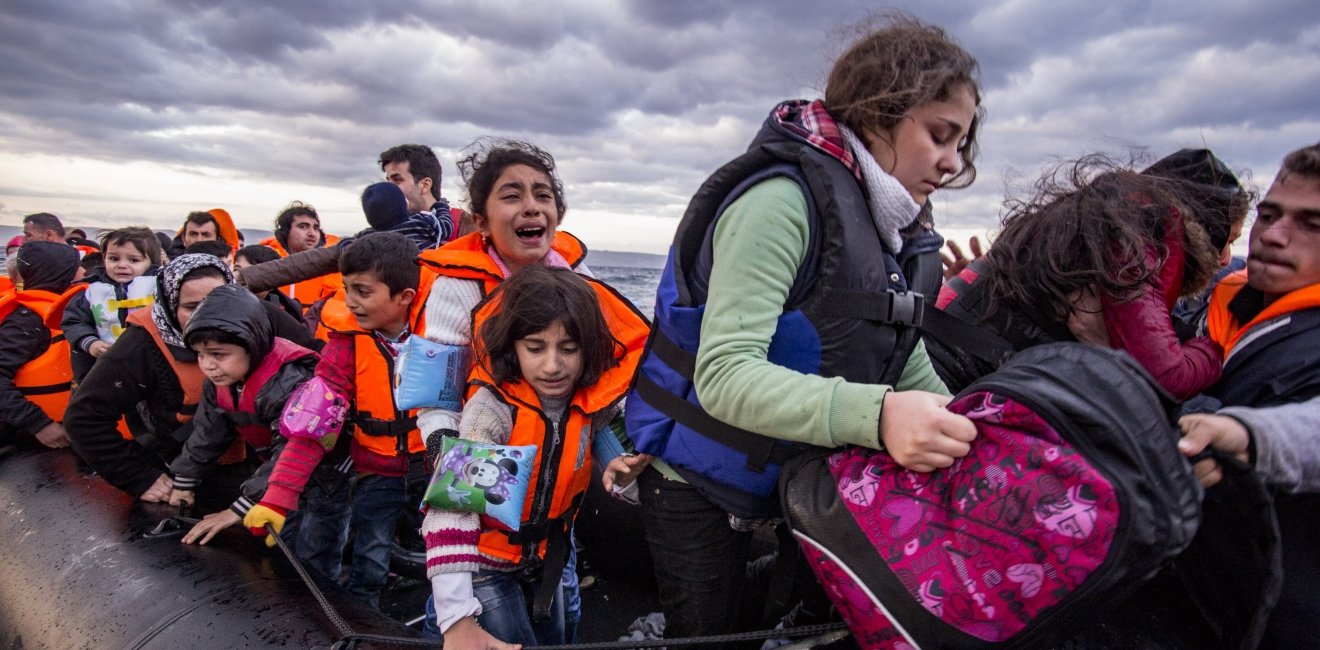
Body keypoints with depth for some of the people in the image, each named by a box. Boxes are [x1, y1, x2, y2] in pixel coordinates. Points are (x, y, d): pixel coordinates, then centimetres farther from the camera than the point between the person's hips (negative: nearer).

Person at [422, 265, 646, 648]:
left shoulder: (593, 401, -17)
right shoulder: (492, 407, -31)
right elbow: (451, 502, -39)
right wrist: (458, 618, -46)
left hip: (546, 557, 5)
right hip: (484, 561, -5)